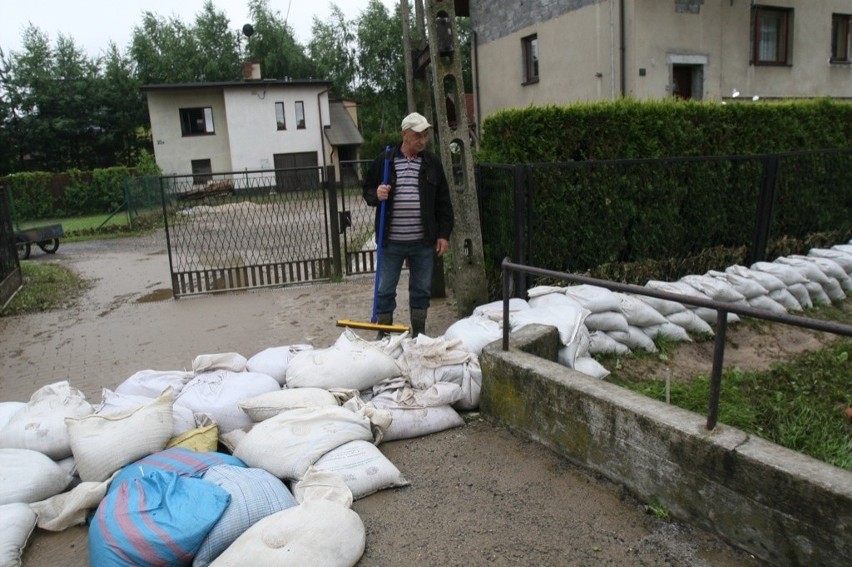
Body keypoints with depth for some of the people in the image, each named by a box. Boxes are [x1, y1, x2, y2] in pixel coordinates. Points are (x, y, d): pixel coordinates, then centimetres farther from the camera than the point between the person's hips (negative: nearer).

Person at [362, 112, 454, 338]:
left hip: (423, 242, 2)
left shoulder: (432, 162, 4)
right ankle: (383, 336, 20)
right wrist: (376, 195, -16)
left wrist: (444, 234, 2)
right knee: (385, 291, 5)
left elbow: (443, 202, 7)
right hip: (391, 241, -1)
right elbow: (367, 191, 8)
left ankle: (419, 335, 26)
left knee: (421, 290, 11)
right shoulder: (384, 161, -1)